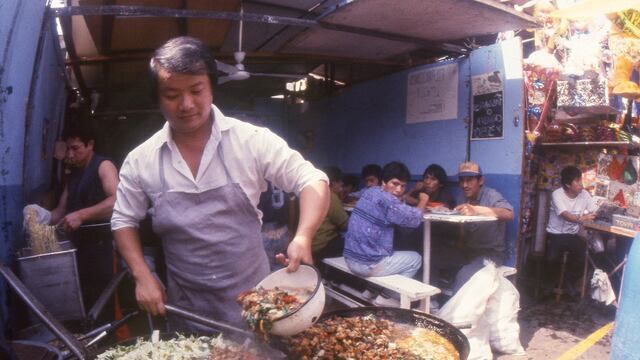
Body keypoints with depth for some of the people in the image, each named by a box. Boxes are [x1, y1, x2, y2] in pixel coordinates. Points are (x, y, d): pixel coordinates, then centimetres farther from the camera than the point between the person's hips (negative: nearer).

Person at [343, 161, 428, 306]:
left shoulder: (370, 192, 8)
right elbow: (414, 219, -15)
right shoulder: (386, 199, -20)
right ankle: (385, 297, 13)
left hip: (351, 259, 9)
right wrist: (422, 202, 4)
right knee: (416, 258, 12)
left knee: (394, 254, 33)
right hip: (368, 264, -9)